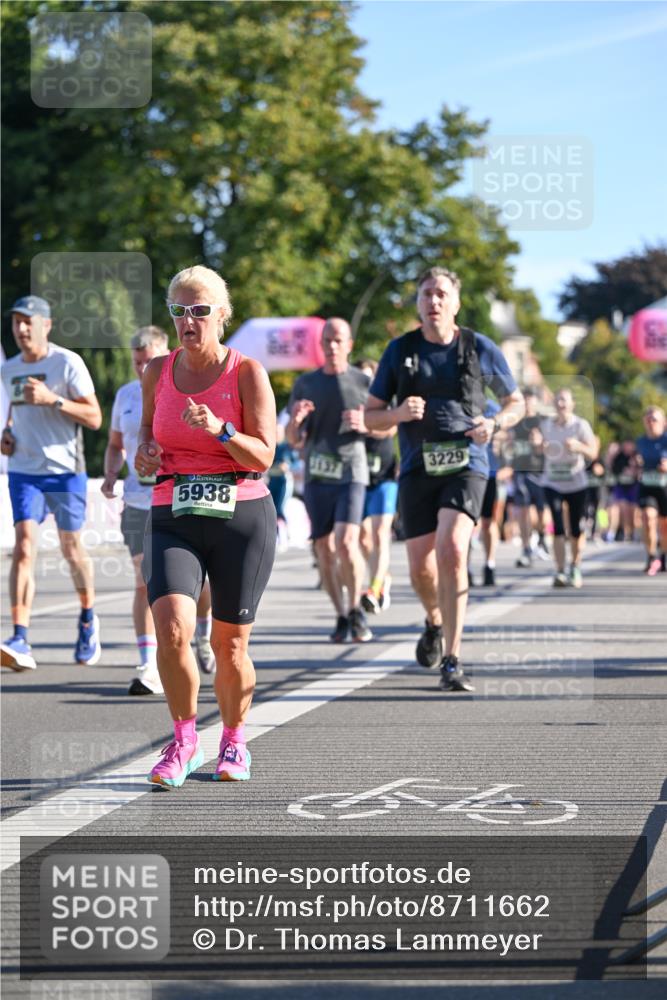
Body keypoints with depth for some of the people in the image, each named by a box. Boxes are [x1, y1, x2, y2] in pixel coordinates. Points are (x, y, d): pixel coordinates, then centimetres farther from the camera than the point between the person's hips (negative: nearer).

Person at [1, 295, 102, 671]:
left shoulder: (68, 363, -8)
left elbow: (94, 418, -10)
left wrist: (52, 400, -22)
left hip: (65, 470, -3)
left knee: (71, 548, 7)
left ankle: (88, 619, 35)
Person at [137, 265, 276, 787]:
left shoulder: (247, 372, -5)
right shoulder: (157, 372, 5)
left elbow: (264, 456, -8)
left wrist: (219, 429, -25)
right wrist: (145, 451, 0)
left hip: (242, 516, -2)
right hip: (173, 519, 2)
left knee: (229, 645, 4)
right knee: (172, 628, -19)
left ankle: (234, 742, 30)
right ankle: (184, 741, 2)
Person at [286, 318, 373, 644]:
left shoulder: (364, 382, 5)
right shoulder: (305, 384, 10)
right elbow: (295, 440, 9)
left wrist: (364, 425, -11)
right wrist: (295, 420, -14)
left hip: (351, 473, -3)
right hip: (316, 474, 3)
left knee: (346, 543, -17)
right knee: (324, 550, 2)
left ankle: (356, 610, -1)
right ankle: (341, 617, 14)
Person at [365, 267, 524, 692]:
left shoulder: (481, 349, 2)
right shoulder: (400, 351, 4)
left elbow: (516, 402, 14)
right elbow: (371, 416, 9)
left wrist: (494, 424, -7)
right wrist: (398, 414, -14)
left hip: (466, 465, -2)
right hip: (418, 468, 2)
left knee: (452, 550, -23)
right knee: (421, 568, 3)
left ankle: (452, 662, -20)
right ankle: (436, 622, 40)